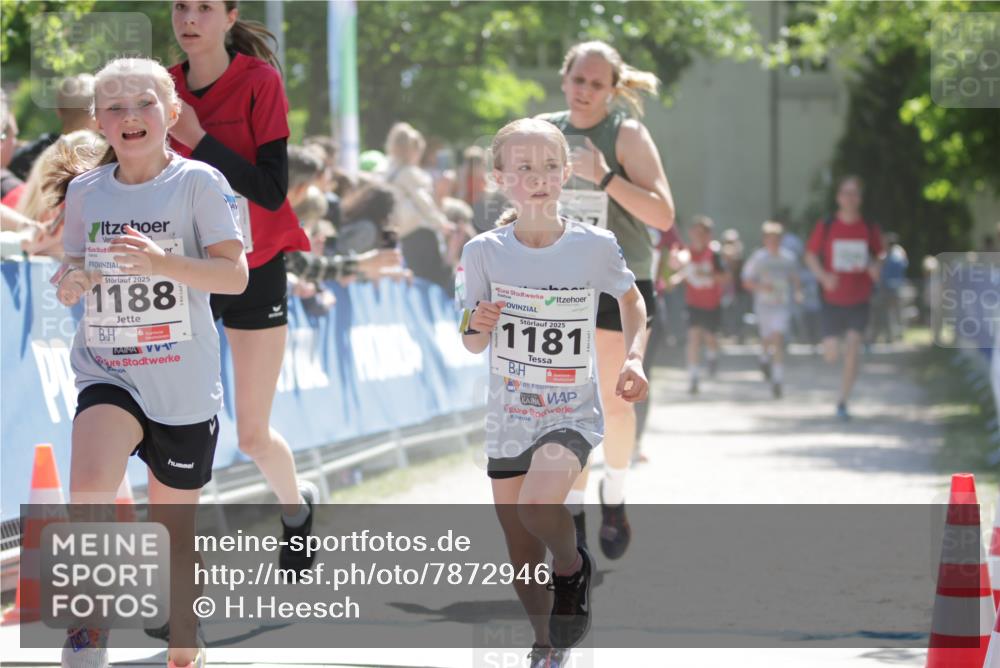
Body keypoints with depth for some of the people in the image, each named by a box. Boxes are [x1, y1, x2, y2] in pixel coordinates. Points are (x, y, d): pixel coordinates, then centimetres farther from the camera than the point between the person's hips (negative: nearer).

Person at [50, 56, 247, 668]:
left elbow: (236, 275, -15)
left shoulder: (198, 183, -8)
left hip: (185, 387, -1)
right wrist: (71, 283, -10)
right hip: (107, 372, 2)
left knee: (174, 530, 11)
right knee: (88, 487, -27)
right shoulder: (85, 190, 3)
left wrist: (161, 260, -31)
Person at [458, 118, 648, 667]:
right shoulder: (484, 252, -8)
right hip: (508, 416, 3)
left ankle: (572, 566, 2)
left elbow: (632, 300, 9)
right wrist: (478, 326, -21)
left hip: (573, 414, -3)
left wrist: (634, 357, -7)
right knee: (522, 557, 11)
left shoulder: (594, 246, -11)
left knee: (537, 505, -31)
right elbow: (472, 345, 1)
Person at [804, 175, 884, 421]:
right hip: (833, 299, 0)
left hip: (859, 301, 0)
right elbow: (810, 255, 4)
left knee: (853, 345, -15)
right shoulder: (825, 227, -4)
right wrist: (823, 276, -14)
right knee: (831, 355, 0)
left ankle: (842, 402, -7)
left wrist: (876, 267, -11)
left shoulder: (869, 229, 1)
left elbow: (877, 256, 14)